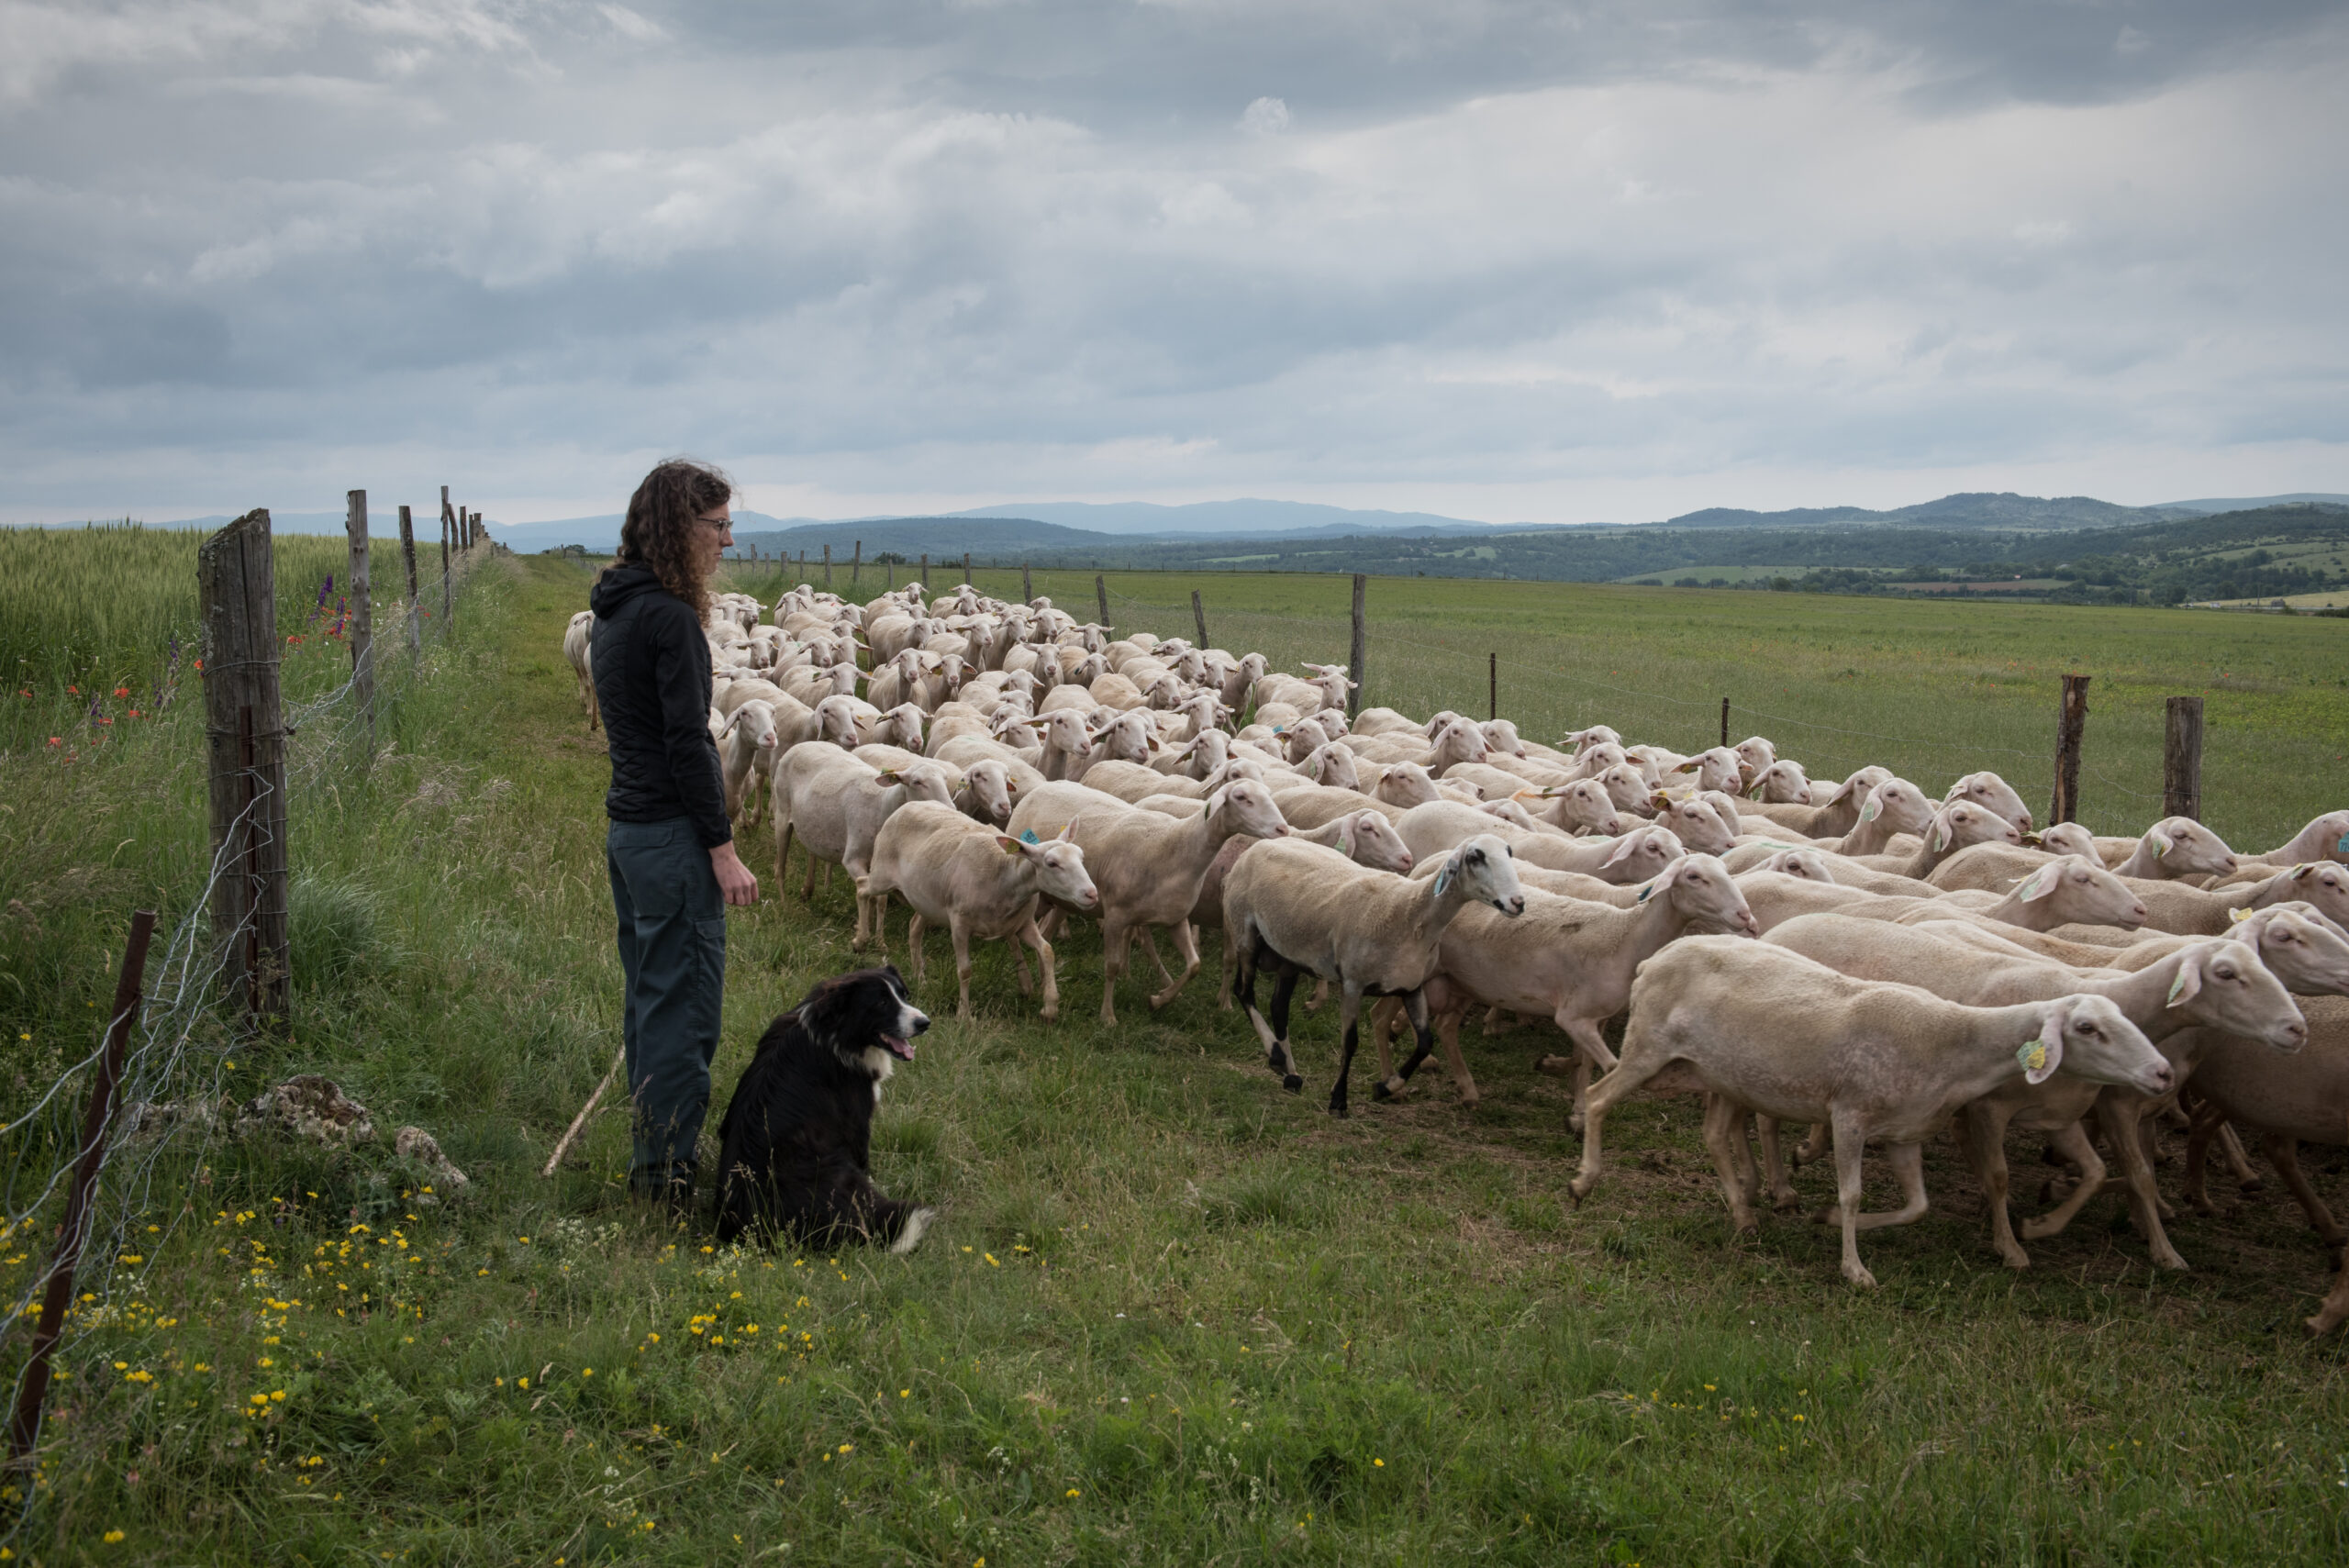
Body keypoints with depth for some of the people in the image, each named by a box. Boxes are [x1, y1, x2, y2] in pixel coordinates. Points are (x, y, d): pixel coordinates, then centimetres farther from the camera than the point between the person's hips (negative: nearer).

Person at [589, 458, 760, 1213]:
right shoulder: (669, 618, -17)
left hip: (628, 829, 10)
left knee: (649, 1000, 17)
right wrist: (723, 848, -16)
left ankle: (650, 1160, 26)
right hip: (672, 835, -10)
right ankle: (670, 1173, 4)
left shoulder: (614, 611, 13)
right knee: (684, 1008, -3)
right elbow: (686, 742, -19)